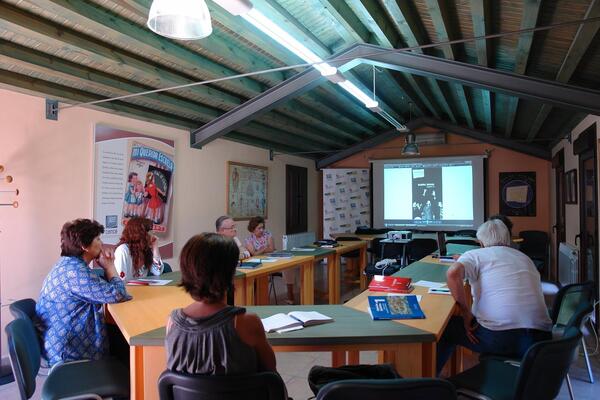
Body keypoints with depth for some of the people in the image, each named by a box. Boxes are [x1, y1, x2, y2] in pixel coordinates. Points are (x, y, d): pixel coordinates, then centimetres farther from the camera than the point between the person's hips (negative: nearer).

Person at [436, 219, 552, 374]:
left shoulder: (476, 255, 3)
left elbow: (453, 273, -17)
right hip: (540, 340, 6)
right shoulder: (525, 258, 21)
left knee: (449, 326, 17)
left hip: (500, 338, -6)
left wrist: (466, 313, -6)